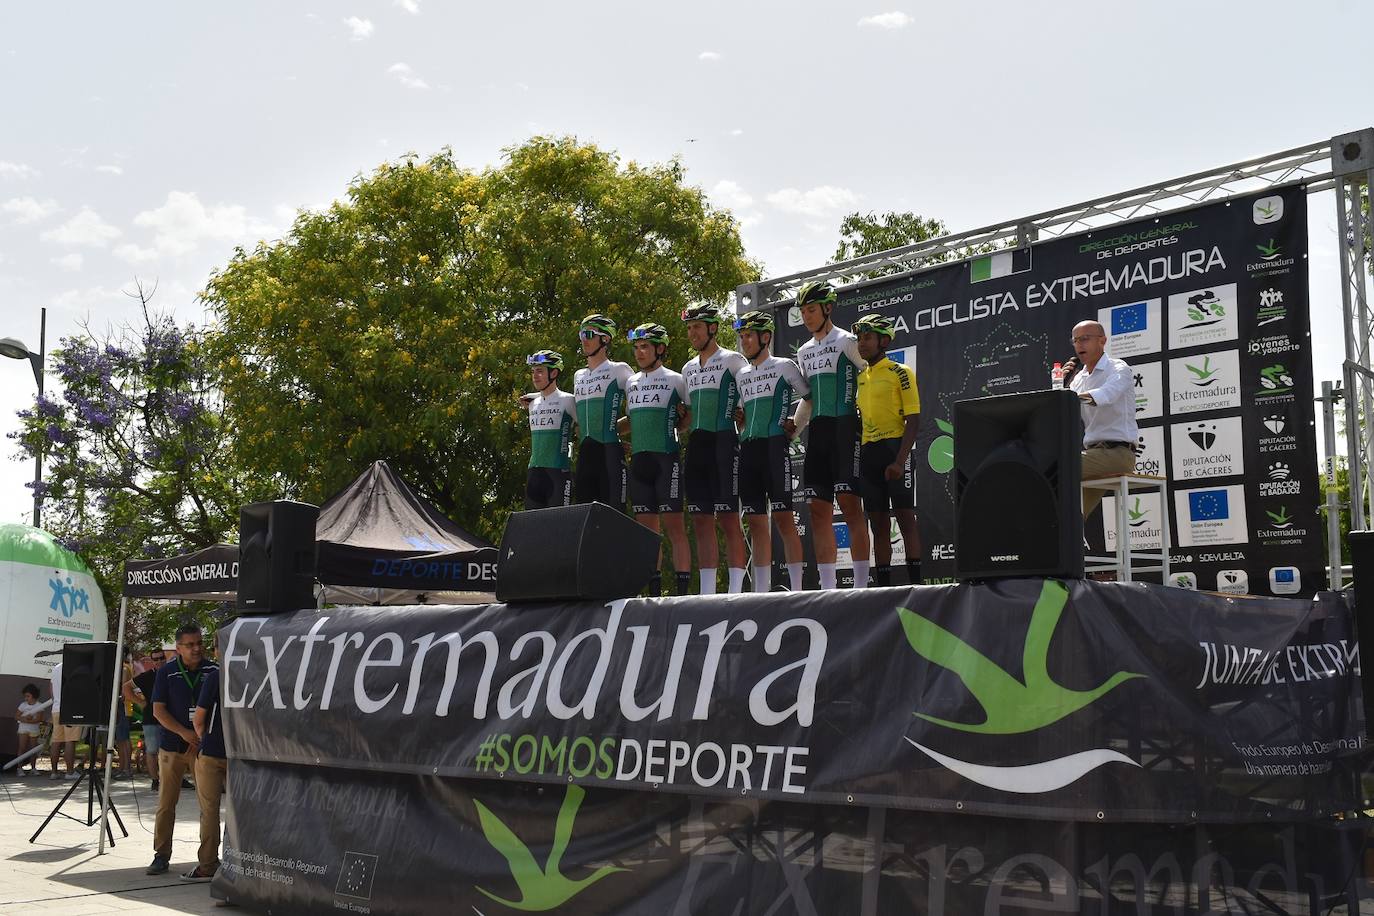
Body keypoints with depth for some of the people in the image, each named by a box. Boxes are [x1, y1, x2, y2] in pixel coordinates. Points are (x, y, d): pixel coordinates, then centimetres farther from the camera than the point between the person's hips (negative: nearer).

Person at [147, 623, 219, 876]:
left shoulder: (214, 671, 2)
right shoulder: (167, 672, 1)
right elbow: (158, 710, -1)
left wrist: (203, 736, -6)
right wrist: (184, 733, -13)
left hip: (204, 747, 0)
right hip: (172, 747, 0)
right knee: (166, 803, 2)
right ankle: (162, 855, 11)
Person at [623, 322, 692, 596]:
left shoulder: (675, 380, 1)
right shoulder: (631, 383, 17)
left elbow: (691, 416, 6)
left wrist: (670, 428, -7)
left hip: (666, 458, -6)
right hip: (639, 460, 6)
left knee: (673, 524, -8)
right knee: (646, 526, 5)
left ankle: (682, 589, -9)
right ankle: (653, 591, 9)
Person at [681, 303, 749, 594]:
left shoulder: (733, 360, -2)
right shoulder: (689, 368, 19)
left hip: (724, 442, -7)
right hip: (696, 445, 7)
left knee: (728, 519, -8)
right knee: (701, 520, 5)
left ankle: (735, 591, -6)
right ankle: (707, 593, 8)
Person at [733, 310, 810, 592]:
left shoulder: (784, 366, 2)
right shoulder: (741, 374, 20)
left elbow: (812, 399, 4)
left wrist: (796, 428, -2)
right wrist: (739, 420, 8)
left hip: (774, 445, -6)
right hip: (748, 448, 6)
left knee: (783, 516, -10)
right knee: (756, 521, 4)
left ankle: (796, 588, -9)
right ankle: (761, 590, 7)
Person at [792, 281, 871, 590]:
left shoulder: (846, 342, -2)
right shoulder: (804, 352, 19)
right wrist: (793, 425, 15)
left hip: (845, 426, -7)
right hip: (818, 431, 7)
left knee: (849, 501, -12)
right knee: (819, 507, 4)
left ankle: (861, 584, -11)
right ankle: (827, 587, 7)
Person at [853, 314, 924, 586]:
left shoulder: (900, 373, -3)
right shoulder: (859, 378, 16)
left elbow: (913, 421, -9)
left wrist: (900, 460, -19)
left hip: (895, 449, -6)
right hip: (868, 454, 6)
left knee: (905, 517, -7)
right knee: (878, 522, 8)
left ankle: (915, 583, -6)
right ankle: (883, 586, 11)